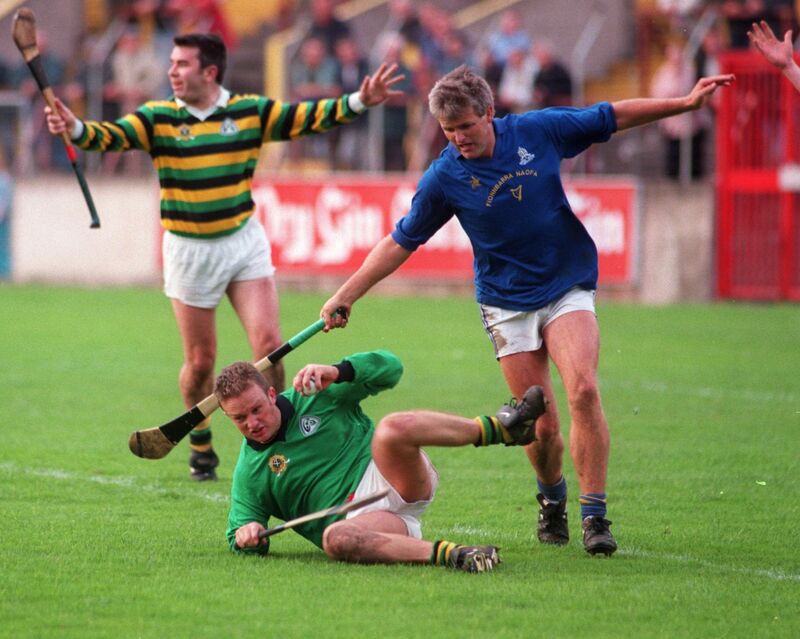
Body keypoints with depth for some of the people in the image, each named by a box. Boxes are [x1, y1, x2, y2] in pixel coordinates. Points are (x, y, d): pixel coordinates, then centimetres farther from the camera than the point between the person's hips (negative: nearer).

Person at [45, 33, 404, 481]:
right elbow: (110, 136, -20)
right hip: (189, 251, -1)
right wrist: (75, 128, -40)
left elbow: (310, 117, -2)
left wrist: (358, 102, -17)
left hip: (244, 242, 1)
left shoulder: (252, 111, -2)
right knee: (200, 363, 4)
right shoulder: (157, 118, -6)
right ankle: (201, 444, 28)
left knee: (268, 345, -9)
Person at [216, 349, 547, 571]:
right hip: (359, 516, 0)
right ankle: (446, 555, -53)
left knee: (392, 429, -34)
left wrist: (338, 372, -13)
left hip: (391, 477, 0)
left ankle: (497, 428, -28)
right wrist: (247, 535, -6)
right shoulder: (249, 472, 15)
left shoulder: (316, 394, 11)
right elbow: (240, 530, 19)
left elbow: (389, 367, 5)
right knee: (335, 538, -41)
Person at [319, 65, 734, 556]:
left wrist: (687, 103, 7)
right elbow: (401, 243, 3)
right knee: (542, 427, -4)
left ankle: (595, 514, -16)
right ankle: (552, 498, 28)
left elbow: (613, 116, 6)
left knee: (583, 391, -23)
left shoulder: (538, 130, -6)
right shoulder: (445, 177, -7)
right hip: (507, 304, 0)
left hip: (568, 289, 0)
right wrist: (346, 295, 0)